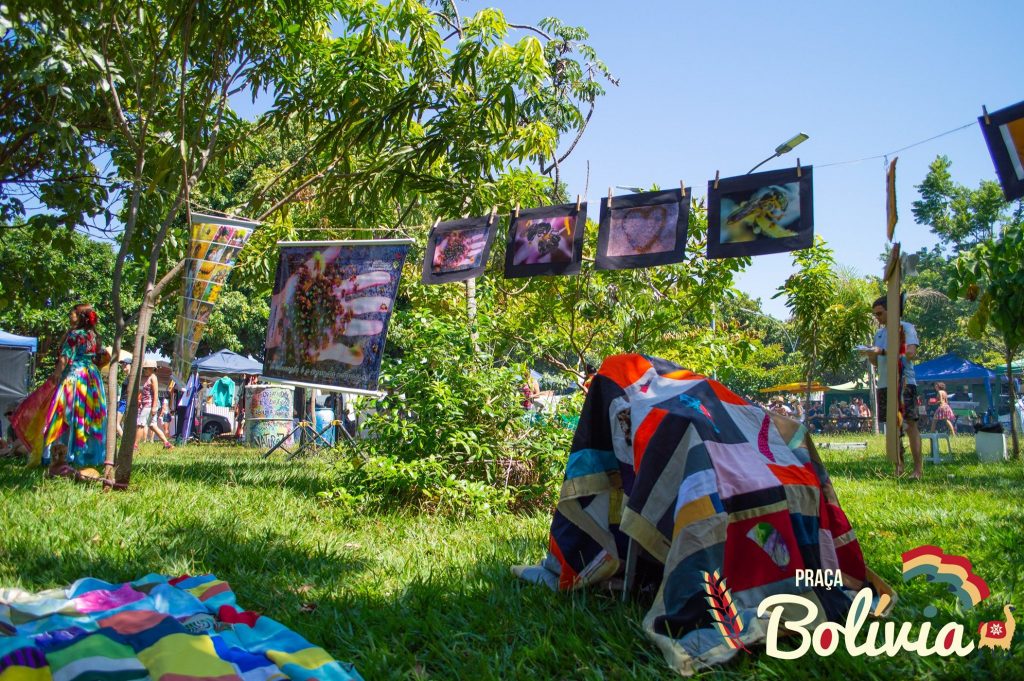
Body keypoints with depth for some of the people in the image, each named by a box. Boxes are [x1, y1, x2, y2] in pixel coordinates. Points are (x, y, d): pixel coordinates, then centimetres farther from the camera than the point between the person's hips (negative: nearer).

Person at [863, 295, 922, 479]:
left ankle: (918, 467, -7)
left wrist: (882, 351, -19)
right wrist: (870, 355, -2)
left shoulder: (906, 328, -1)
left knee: (910, 424, -8)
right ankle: (898, 466, 10)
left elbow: (911, 353, -15)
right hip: (885, 384, 6)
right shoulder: (879, 333, 18)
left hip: (904, 383, -6)